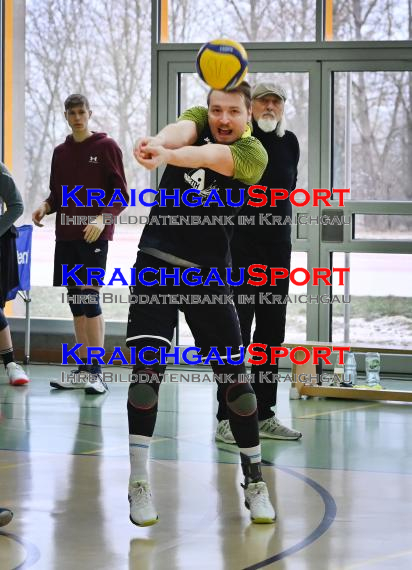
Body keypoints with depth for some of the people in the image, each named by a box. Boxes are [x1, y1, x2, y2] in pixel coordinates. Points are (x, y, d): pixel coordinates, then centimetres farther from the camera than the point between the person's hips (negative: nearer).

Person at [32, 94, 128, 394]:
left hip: (94, 234, -5)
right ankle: (83, 370, 12)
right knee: (76, 302, 7)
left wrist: (102, 218, -20)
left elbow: (120, 194, -4)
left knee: (89, 298, -12)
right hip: (66, 235, 6)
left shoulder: (106, 146, -1)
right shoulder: (61, 152, 14)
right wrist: (46, 206, -2)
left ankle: (96, 372, -9)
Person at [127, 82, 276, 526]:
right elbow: (182, 131, -23)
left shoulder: (252, 152, -7)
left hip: (208, 274, -1)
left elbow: (212, 156, -30)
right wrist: (157, 142, -48)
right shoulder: (198, 119, 2)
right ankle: (139, 485, -2)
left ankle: (254, 481, 17)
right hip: (156, 263, 1)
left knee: (233, 376, 0)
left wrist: (166, 155, -50)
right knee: (147, 367, -10)